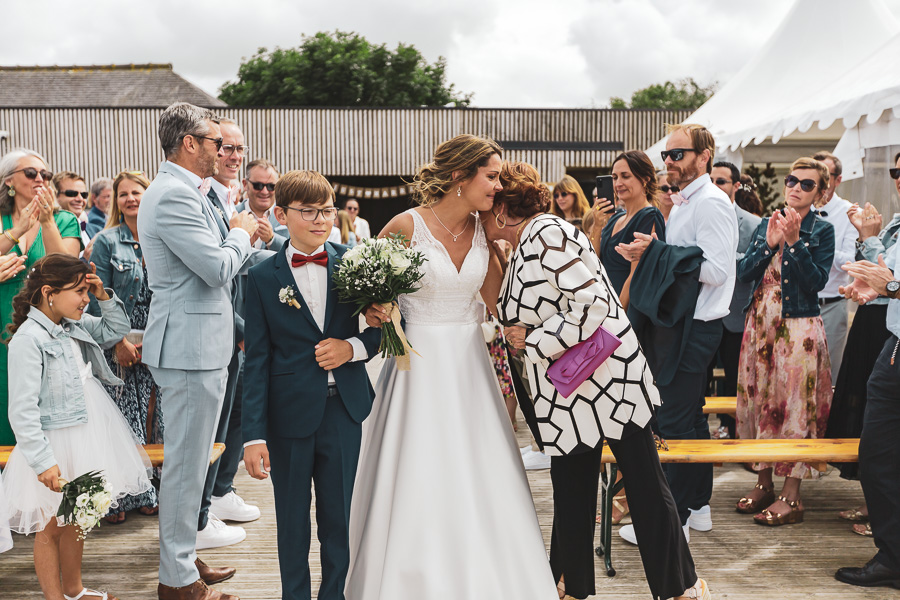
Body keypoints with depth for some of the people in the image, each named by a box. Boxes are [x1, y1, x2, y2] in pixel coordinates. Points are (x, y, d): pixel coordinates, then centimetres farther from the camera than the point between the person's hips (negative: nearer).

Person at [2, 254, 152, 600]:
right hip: (55, 445, -8)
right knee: (51, 527, 8)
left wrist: (104, 297, 4)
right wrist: (43, 461, -25)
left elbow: (117, 330, 21)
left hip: (85, 437, 8)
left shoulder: (75, 326, 4)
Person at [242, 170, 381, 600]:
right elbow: (256, 362, -5)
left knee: (339, 517, 14)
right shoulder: (262, 278, -3)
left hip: (345, 408, 1)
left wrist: (353, 347, -13)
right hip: (289, 414, -1)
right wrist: (254, 435, -8)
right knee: (292, 522, 14)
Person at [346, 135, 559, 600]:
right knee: (419, 484, 2)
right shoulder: (407, 225, -11)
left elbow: (496, 302, 9)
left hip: (469, 365, 5)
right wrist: (372, 310, -15)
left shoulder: (483, 229, 4)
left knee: (477, 482, 9)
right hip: (420, 365, -5)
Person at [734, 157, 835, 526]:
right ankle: (764, 483, 21)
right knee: (759, 402, 8)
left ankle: (791, 497, 4)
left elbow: (817, 281, -12)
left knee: (794, 406, -4)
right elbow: (743, 273, 1)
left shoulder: (822, 230, -1)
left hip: (799, 327, -5)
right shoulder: (765, 225, 11)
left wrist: (794, 241, -18)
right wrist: (770, 244, -12)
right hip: (761, 325, 5)